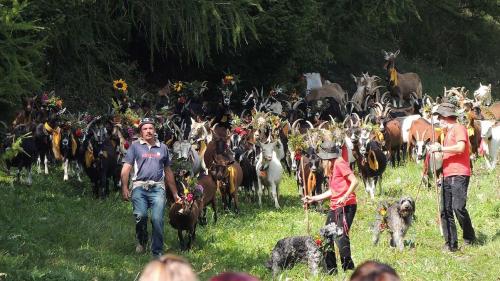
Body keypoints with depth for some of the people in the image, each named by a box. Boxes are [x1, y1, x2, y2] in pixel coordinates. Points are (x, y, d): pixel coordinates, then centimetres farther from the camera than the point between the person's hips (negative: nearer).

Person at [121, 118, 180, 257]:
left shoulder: (162, 148, 19)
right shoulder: (135, 146, 10)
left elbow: (168, 172, 26)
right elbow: (126, 168, 4)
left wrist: (175, 194, 26)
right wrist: (124, 187, -10)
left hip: (157, 188, 2)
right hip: (139, 187, -2)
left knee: (157, 219, -13)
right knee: (140, 215, -23)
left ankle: (157, 253, -4)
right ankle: (141, 240, 6)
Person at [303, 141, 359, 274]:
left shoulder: (340, 164, -9)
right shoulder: (331, 168, 19)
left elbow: (355, 181, -18)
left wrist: (345, 196, -27)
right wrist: (314, 198, 25)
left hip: (346, 206, -10)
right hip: (334, 207, 10)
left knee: (341, 236, -16)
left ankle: (348, 267, -12)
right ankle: (331, 269, 13)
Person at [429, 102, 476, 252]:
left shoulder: (459, 128, -3)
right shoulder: (448, 132, 25)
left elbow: (460, 147, -18)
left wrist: (440, 148, -13)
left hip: (459, 175, -9)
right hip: (447, 176, 9)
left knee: (458, 207, -18)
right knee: (445, 210, 1)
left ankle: (469, 238, -2)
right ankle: (451, 244, 2)